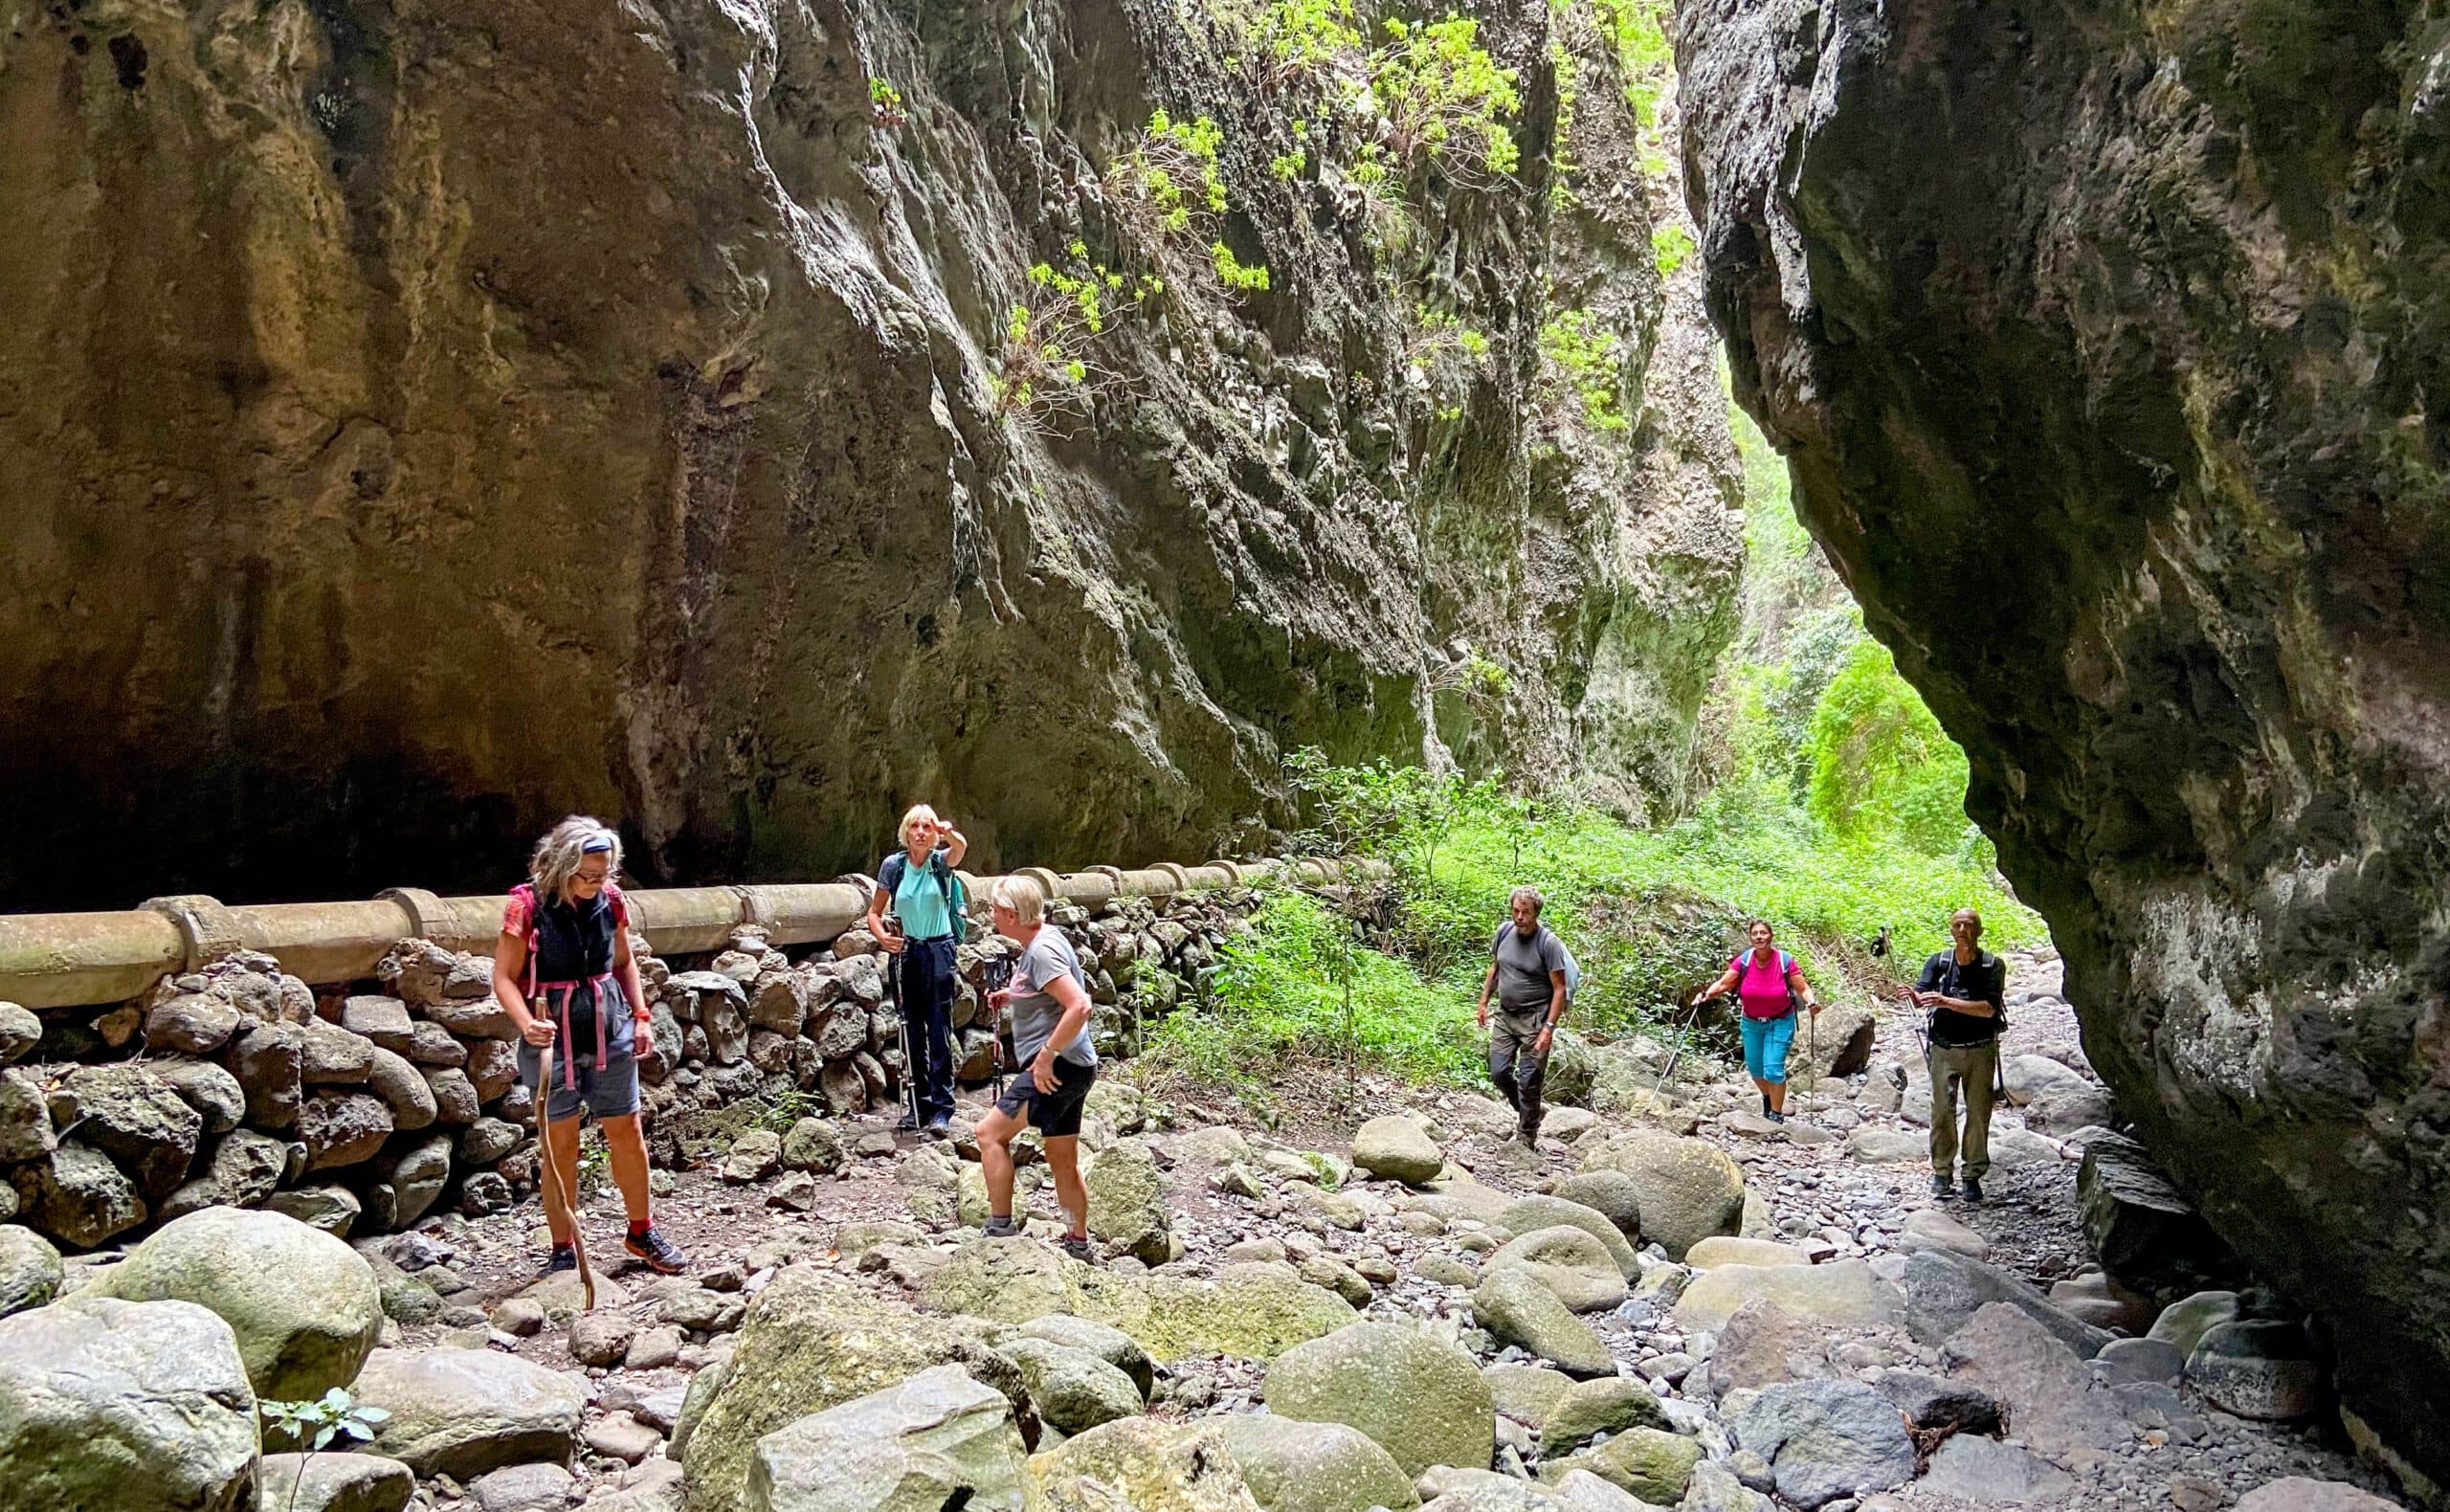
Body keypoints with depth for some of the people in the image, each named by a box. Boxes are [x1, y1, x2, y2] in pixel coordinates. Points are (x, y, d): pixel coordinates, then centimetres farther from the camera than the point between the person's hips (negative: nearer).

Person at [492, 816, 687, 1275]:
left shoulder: (610, 900, -2)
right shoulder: (527, 905, -14)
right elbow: (504, 978, -11)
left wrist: (640, 1016, 4)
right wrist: (527, 1024, -27)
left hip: (609, 1030, 4)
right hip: (553, 1036, -3)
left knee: (627, 1133, 10)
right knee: (561, 1143, 5)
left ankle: (642, 1232, 28)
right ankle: (563, 1251, 19)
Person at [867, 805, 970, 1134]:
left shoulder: (942, 861, -4)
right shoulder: (893, 865, 1)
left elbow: (961, 847, -29)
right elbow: (874, 912, 6)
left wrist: (949, 833, -53)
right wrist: (881, 935, -16)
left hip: (939, 950, -3)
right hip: (906, 951, 3)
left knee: (939, 1031, -5)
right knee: (913, 1031, 9)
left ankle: (942, 1108, -3)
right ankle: (921, 1105, 18)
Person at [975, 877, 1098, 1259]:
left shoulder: (1042, 951, -18)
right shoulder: (1045, 939, 12)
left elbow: (1080, 1006, -29)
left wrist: (1046, 1055, -25)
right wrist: (1013, 996, 14)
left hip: (1059, 1067, -10)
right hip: (1071, 1069, 10)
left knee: (990, 1132, -7)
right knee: (1064, 1163, 17)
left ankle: (1000, 1228, -3)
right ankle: (1078, 1245, 25)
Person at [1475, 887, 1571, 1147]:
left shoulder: (1548, 943, -16)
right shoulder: (1504, 931, 0)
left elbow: (1559, 988, -15)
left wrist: (1549, 1027, -21)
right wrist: (1483, 1003, 15)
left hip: (1534, 1019, -6)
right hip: (1505, 1015, 6)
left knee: (1528, 1080, -2)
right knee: (1499, 1073, 5)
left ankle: (1525, 1138, 12)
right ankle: (1530, 1112, 29)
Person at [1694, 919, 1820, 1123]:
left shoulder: (1785, 961, -16)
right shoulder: (1743, 961, -11)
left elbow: (1803, 988, -15)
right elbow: (1723, 984, -11)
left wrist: (1811, 1001, -35)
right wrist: (1706, 995, -29)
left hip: (1779, 1023, -3)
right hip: (1751, 1023, 3)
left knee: (1773, 1069, -10)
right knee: (1754, 1068, 14)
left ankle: (1777, 1114, 7)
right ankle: (1767, 1098, 44)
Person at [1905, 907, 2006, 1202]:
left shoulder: (1993, 965, -6)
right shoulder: (1938, 962, 0)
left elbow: (1989, 1008, -17)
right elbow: (1922, 996, -12)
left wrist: (1946, 1001, -28)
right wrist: (1914, 997, -37)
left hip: (1980, 1048, -1)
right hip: (1944, 1048, 1)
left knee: (1979, 1113, 3)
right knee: (1942, 1111, -1)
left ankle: (1973, 1176, 14)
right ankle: (1941, 1173, 9)